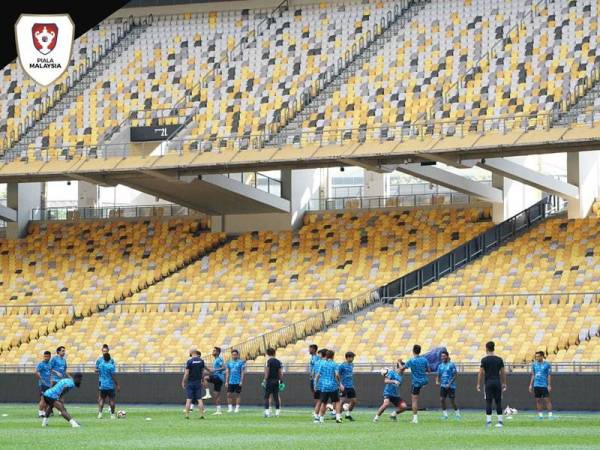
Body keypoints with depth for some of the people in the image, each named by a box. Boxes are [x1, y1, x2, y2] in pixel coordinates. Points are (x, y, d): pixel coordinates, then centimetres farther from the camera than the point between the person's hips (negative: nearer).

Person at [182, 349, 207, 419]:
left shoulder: (189, 361, -10)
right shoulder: (201, 361, 1)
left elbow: (186, 373, -10)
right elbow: (203, 372, 6)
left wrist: (183, 382, -2)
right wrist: (202, 380, 17)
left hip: (190, 382, -3)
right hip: (198, 382, 3)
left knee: (188, 399, 0)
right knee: (199, 399, 5)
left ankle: (187, 415, 0)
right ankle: (201, 414, 0)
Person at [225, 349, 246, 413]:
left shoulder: (241, 362, -1)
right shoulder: (229, 362, 9)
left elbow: (242, 372, -3)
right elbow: (227, 372, 11)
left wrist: (241, 381, -10)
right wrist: (226, 382, 6)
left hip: (238, 382, -3)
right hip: (231, 381, 3)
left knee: (238, 394, 1)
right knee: (229, 394, -2)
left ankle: (237, 408, 7)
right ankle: (230, 408, 6)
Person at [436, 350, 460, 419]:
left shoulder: (451, 365, -7)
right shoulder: (440, 366, 9)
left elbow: (455, 376, -9)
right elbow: (438, 375, 15)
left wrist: (449, 384, -18)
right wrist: (437, 381, -7)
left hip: (451, 386, -4)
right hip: (443, 385, 4)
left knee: (452, 401, -1)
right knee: (442, 399, -6)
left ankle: (457, 413, 19)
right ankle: (445, 414, 4)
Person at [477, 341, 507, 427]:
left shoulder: (484, 360, -3)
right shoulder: (499, 359, 6)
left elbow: (481, 373, -4)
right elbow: (503, 372, 8)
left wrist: (478, 384, 2)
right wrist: (504, 384, 16)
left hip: (488, 382, -3)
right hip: (497, 382, 3)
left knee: (488, 402, 0)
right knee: (498, 402, 5)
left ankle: (488, 421, -4)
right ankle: (500, 421, 2)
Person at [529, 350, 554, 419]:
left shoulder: (547, 365, -3)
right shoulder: (534, 364, 9)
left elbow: (549, 375, -3)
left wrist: (549, 385, -9)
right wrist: (531, 385, 10)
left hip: (544, 385, -4)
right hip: (536, 385, 4)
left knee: (547, 399, -7)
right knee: (538, 400, 4)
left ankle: (550, 414, -5)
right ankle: (540, 415, 9)